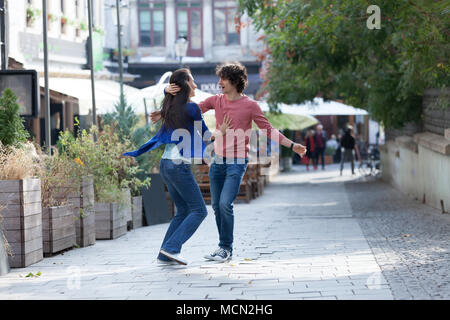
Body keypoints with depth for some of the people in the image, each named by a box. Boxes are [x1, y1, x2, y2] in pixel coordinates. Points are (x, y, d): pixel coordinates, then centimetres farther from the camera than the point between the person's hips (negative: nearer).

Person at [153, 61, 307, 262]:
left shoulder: (250, 105, -6)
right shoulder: (216, 101, 6)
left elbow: (268, 130, -1)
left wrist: (292, 145, -8)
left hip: (237, 163, -5)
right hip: (218, 161, 5)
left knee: (225, 204, -16)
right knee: (216, 205, 7)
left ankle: (226, 248, -3)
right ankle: (224, 249, 18)